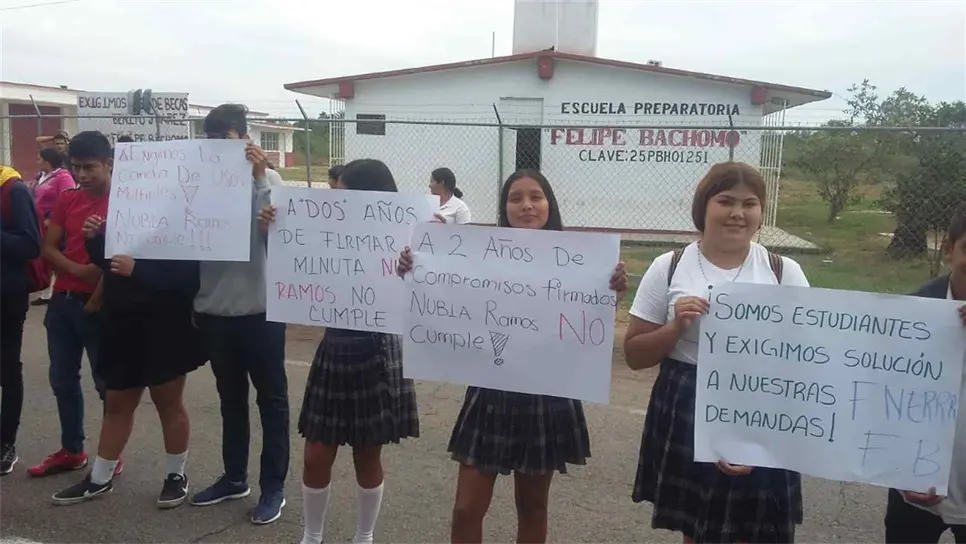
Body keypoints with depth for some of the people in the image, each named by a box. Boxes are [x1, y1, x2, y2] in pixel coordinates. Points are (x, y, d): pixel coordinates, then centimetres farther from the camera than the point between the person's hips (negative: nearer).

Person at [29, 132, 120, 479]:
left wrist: (98, 299, -18)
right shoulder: (67, 199, 8)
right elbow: (48, 248, 6)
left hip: (99, 305, -6)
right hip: (62, 301, 6)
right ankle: (71, 451, 28)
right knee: (62, 380, 14)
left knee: (106, 382, 4)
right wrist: (79, 270, -12)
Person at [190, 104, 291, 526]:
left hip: (259, 308, -4)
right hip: (214, 308, 4)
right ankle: (234, 477, 32)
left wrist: (259, 178, -20)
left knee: (270, 399, 7)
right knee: (230, 397, 17)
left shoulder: (267, 179, -3)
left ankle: (273, 486, 18)